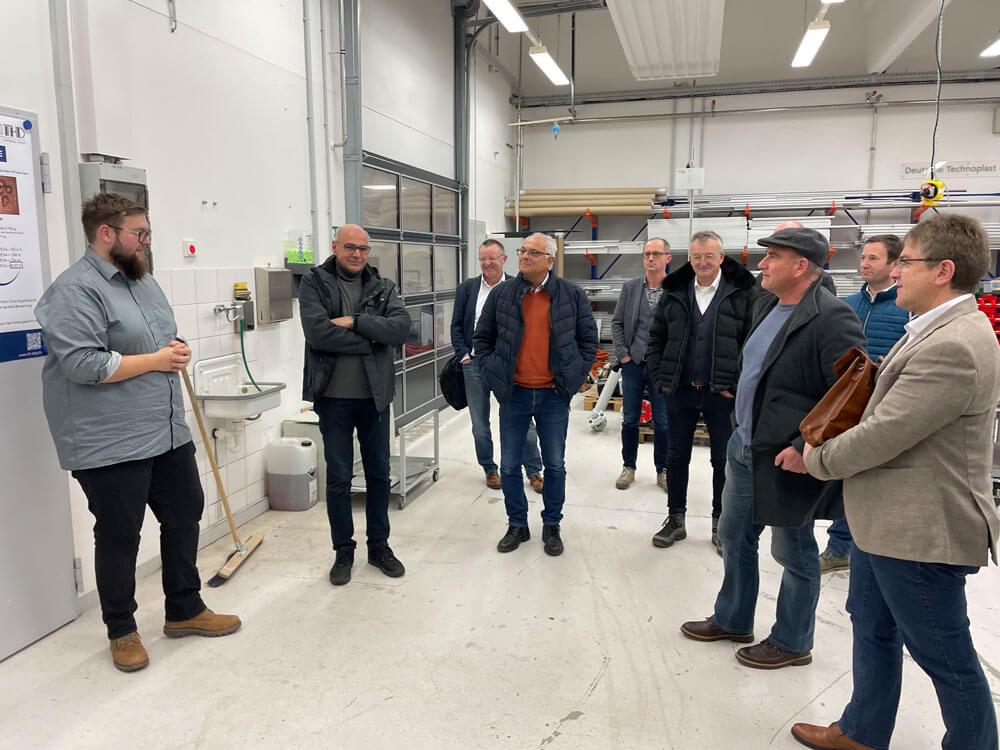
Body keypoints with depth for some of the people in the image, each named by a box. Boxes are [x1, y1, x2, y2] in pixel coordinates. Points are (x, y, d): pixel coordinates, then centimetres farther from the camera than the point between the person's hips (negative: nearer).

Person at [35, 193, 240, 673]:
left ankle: (185, 610, 32)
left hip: (168, 432, 9)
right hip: (110, 445, -8)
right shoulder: (75, 290, -15)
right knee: (119, 537, 6)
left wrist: (176, 353, -2)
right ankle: (121, 631, 26)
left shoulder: (143, 281, 13)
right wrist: (156, 360, -16)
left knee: (185, 515, 15)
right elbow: (84, 364, -24)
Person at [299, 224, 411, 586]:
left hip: (375, 396, 3)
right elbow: (318, 332, -18)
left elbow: (401, 328, -11)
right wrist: (371, 340, -13)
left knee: (379, 472, 12)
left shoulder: (383, 287, 6)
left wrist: (355, 321, -19)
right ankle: (343, 550, 24)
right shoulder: (314, 283, -2)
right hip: (333, 396, -2)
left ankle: (379, 544, 29)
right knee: (338, 477, 8)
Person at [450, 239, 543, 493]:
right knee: (480, 424, 11)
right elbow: (456, 325, 7)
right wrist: (464, 355, -2)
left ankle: (534, 471, 16)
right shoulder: (467, 288, 5)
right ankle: (489, 469, 27)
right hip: (475, 365, 2)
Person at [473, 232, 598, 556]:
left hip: (553, 396, -1)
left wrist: (574, 378, -1)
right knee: (509, 466, 8)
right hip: (513, 395, 1)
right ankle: (517, 525, 26)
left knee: (555, 465, 9)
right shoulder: (502, 294, 1)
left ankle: (552, 526, 27)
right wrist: (492, 375, 1)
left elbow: (588, 339, 5)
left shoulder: (571, 295, -1)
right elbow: (482, 338, 9)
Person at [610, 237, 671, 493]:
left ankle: (662, 470, 24)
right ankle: (628, 467, 26)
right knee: (630, 420, 11)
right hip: (633, 364, 2)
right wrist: (623, 354, -2)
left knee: (663, 423, 7)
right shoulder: (630, 287, 3)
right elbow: (617, 323, 6)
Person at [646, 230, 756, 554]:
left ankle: (720, 524, 25)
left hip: (722, 394, -2)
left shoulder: (743, 292, -4)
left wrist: (738, 385, -11)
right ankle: (675, 520, 26)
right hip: (680, 392, 3)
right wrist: (660, 378, 1)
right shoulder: (674, 292, 5)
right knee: (676, 457, 11)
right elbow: (656, 338, 10)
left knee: (724, 460, 9)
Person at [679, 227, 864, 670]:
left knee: (794, 553, 11)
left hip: (786, 461, -9)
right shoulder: (766, 306, 7)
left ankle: (792, 642, 32)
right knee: (734, 538, 20)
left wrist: (807, 448, -24)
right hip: (744, 449, 9)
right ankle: (732, 621, 41)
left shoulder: (832, 320, -21)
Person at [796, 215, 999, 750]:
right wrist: (823, 448, 3)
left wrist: (816, 460, -9)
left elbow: (883, 435, -26)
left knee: (945, 656, 9)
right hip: (884, 519, 11)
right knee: (872, 629, 23)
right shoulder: (938, 331, 8)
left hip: (920, 531, -11)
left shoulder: (953, 347, -26)